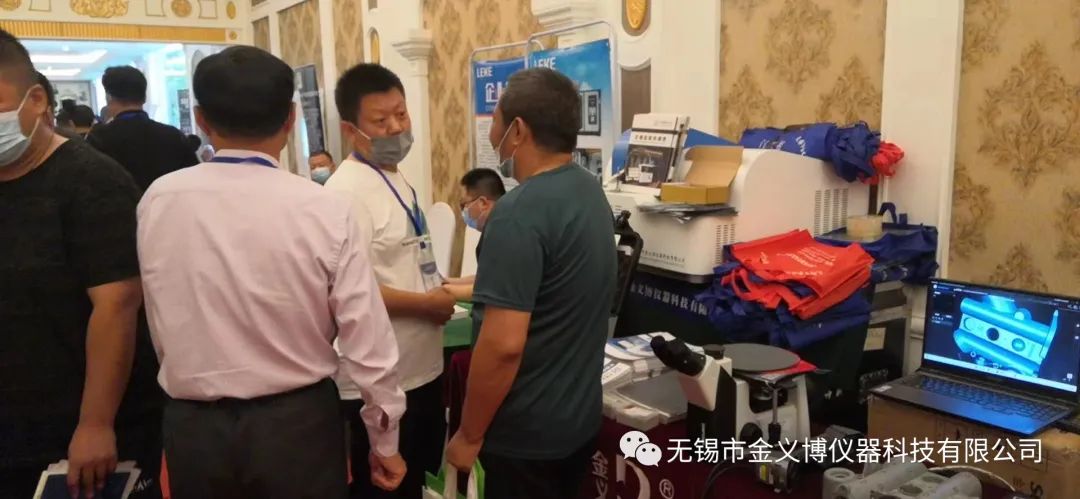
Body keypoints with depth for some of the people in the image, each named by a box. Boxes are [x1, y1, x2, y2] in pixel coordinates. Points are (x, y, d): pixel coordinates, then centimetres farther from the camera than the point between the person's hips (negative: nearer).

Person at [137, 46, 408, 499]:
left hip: (193, 426, 2)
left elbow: (162, 331, 2)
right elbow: (368, 344, -13)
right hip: (298, 424, -2)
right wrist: (385, 442, 1)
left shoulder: (159, 201, -9)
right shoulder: (325, 210, -16)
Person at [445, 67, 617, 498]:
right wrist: (477, 288, 22)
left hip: (528, 431, -8)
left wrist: (469, 435, -16)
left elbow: (503, 344, -28)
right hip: (581, 416, 8)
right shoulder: (589, 190, 3)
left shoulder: (521, 212, -25)